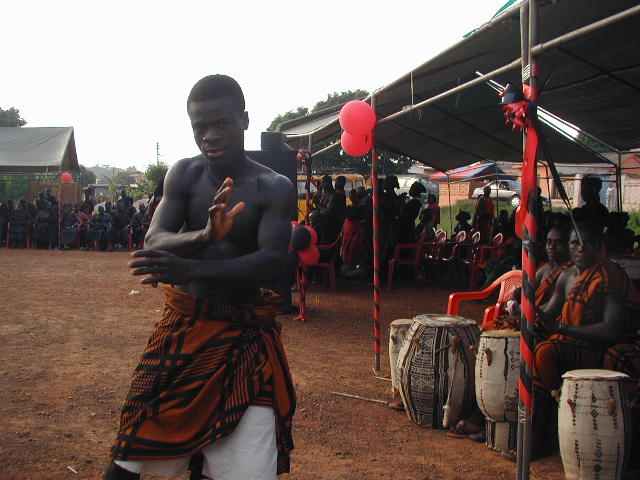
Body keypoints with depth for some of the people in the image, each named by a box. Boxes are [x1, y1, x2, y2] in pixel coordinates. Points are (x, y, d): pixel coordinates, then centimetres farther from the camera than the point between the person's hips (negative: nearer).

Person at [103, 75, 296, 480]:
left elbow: (272, 264, -20)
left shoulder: (274, 188, -9)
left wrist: (192, 269, -33)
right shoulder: (185, 174, -1)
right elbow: (154, 241, -9)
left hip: (244, 336, -2)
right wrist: (203, 236, -31)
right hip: (182, 327, 3)